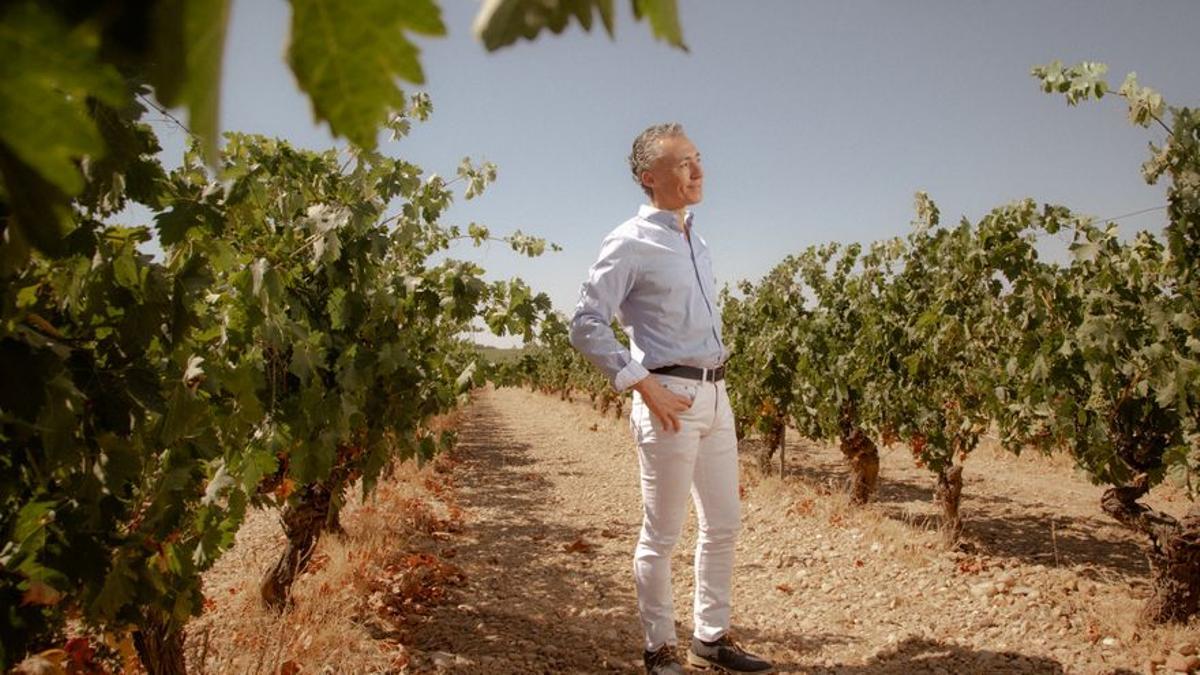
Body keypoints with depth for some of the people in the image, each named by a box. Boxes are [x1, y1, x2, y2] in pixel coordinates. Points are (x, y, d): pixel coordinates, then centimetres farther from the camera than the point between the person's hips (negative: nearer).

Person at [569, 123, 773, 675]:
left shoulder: (697, 241, 15)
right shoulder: (630, 243, -9)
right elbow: (586, 324, -14)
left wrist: (716, 379, 12)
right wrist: (644, 385, -17)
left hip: (715, 394, 8)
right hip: (669, 397, -8)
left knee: (724, 524, 14)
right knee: (662, 534, 3)